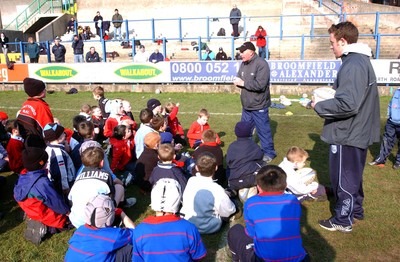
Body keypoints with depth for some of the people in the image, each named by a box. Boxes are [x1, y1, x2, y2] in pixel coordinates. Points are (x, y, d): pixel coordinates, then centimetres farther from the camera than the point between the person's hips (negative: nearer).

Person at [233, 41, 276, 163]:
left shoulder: (261, 64, -18)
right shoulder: (243, 63, 9)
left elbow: (260, 84, -27)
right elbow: (239, 78, 13)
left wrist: (243, 83, -19)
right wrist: (238, 82, -12)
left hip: (259, 106, -8)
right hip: (246, 105, 8)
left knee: (263, 130, 4)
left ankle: (269, 153, 19)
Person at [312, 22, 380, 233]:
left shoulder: (352, 65, -24)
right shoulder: (362, 60, 10)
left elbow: (347, 105, -31)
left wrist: (318, 106, -18)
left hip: (347, 135, -10)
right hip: (358, 132, 10)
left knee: (344, 178, 5)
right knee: (353, 175, 24)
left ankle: (343, 221, 22)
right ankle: (355, 210, 41)